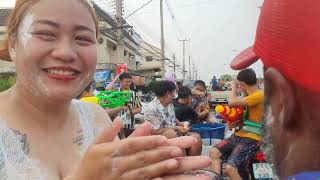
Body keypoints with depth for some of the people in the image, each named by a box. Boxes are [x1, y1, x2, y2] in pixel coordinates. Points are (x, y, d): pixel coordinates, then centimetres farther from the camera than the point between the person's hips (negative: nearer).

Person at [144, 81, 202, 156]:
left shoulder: (170, 105, 10)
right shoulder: (151, 109, -16)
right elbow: (155, 131, -19)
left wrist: (181, 124, 2)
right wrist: (176, 128, -17)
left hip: (175, 134, 7)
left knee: (196, 137, -13)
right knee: (171, 133, -37)